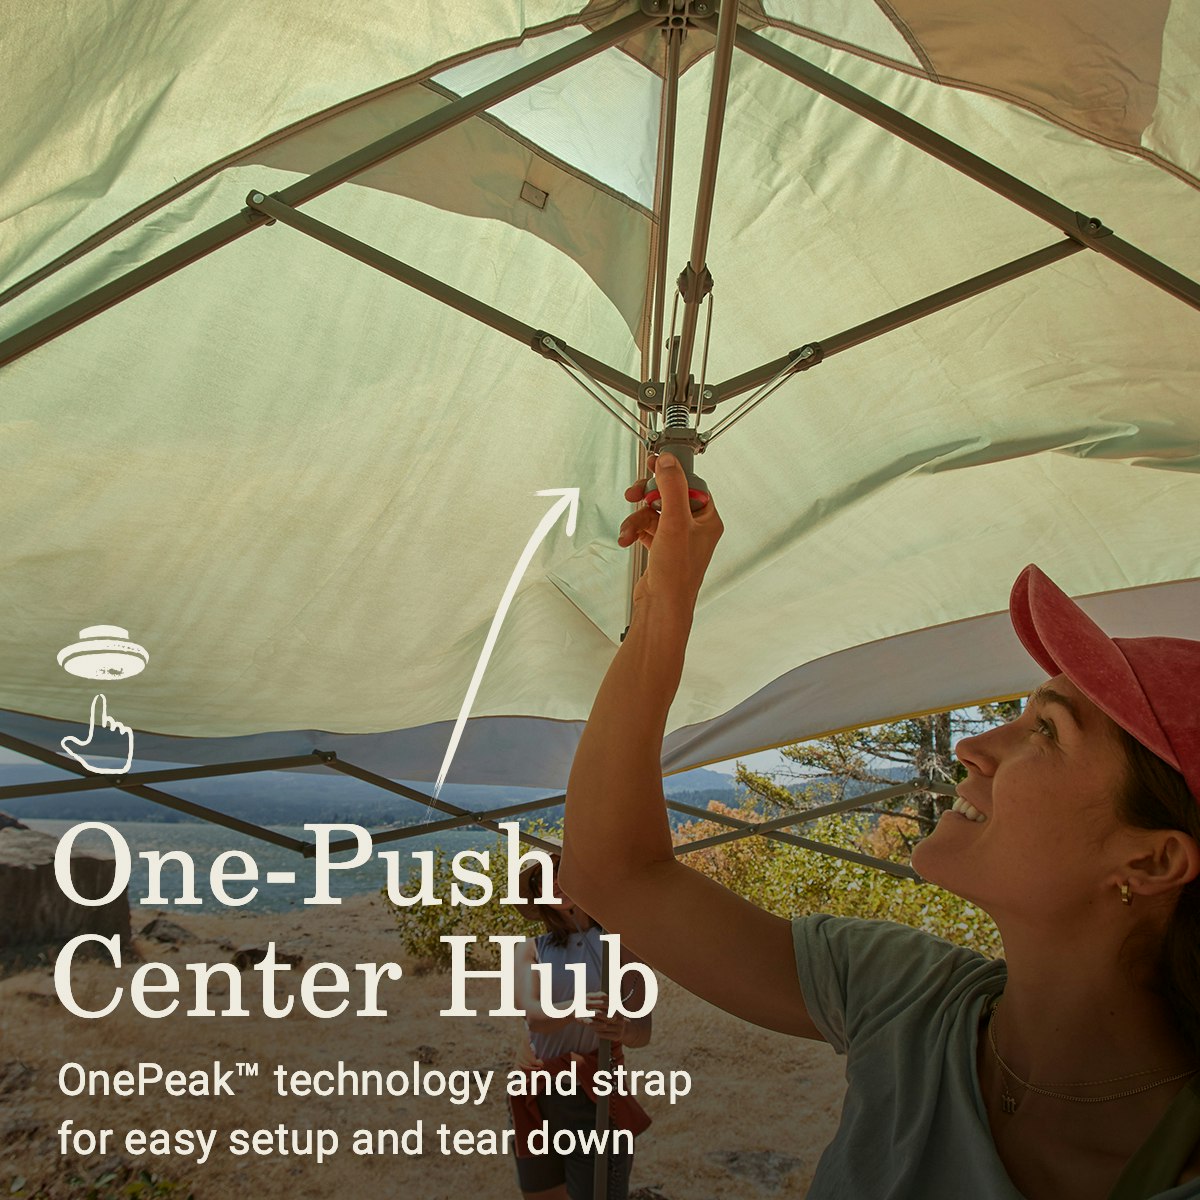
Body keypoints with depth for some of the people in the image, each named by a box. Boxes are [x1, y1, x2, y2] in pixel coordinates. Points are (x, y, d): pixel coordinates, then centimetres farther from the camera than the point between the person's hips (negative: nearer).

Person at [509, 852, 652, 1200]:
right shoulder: (532, 950, 3)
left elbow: (643, 1030, -8)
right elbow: (534, 1015, -16)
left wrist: (624, 1030, -32)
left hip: (594, 1095, -3)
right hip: (534, 1095, 4)